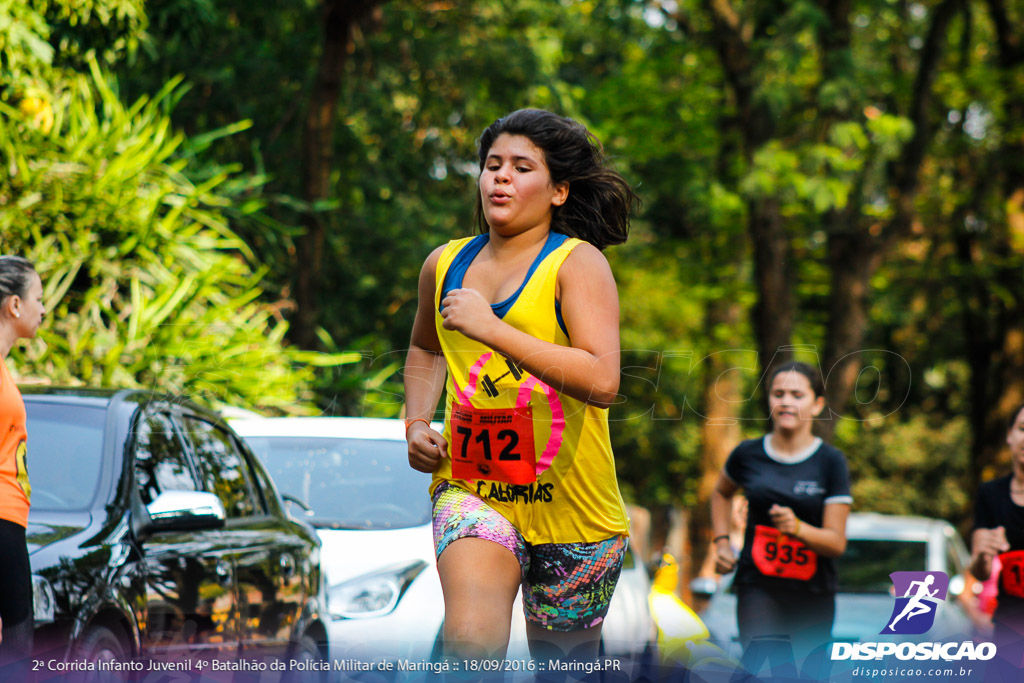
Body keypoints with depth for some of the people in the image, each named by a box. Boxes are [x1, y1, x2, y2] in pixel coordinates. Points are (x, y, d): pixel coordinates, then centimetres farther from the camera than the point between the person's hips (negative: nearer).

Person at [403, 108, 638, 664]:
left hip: (570, 497, -2)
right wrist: (417, 423, 12)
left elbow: (602, 382, -23)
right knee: (471, 641, -26)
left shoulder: (577, 263, -7)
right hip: (470, 488, 2)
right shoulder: (445, 265, 8)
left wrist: (492, 329, -25)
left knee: (562, 658, 15)